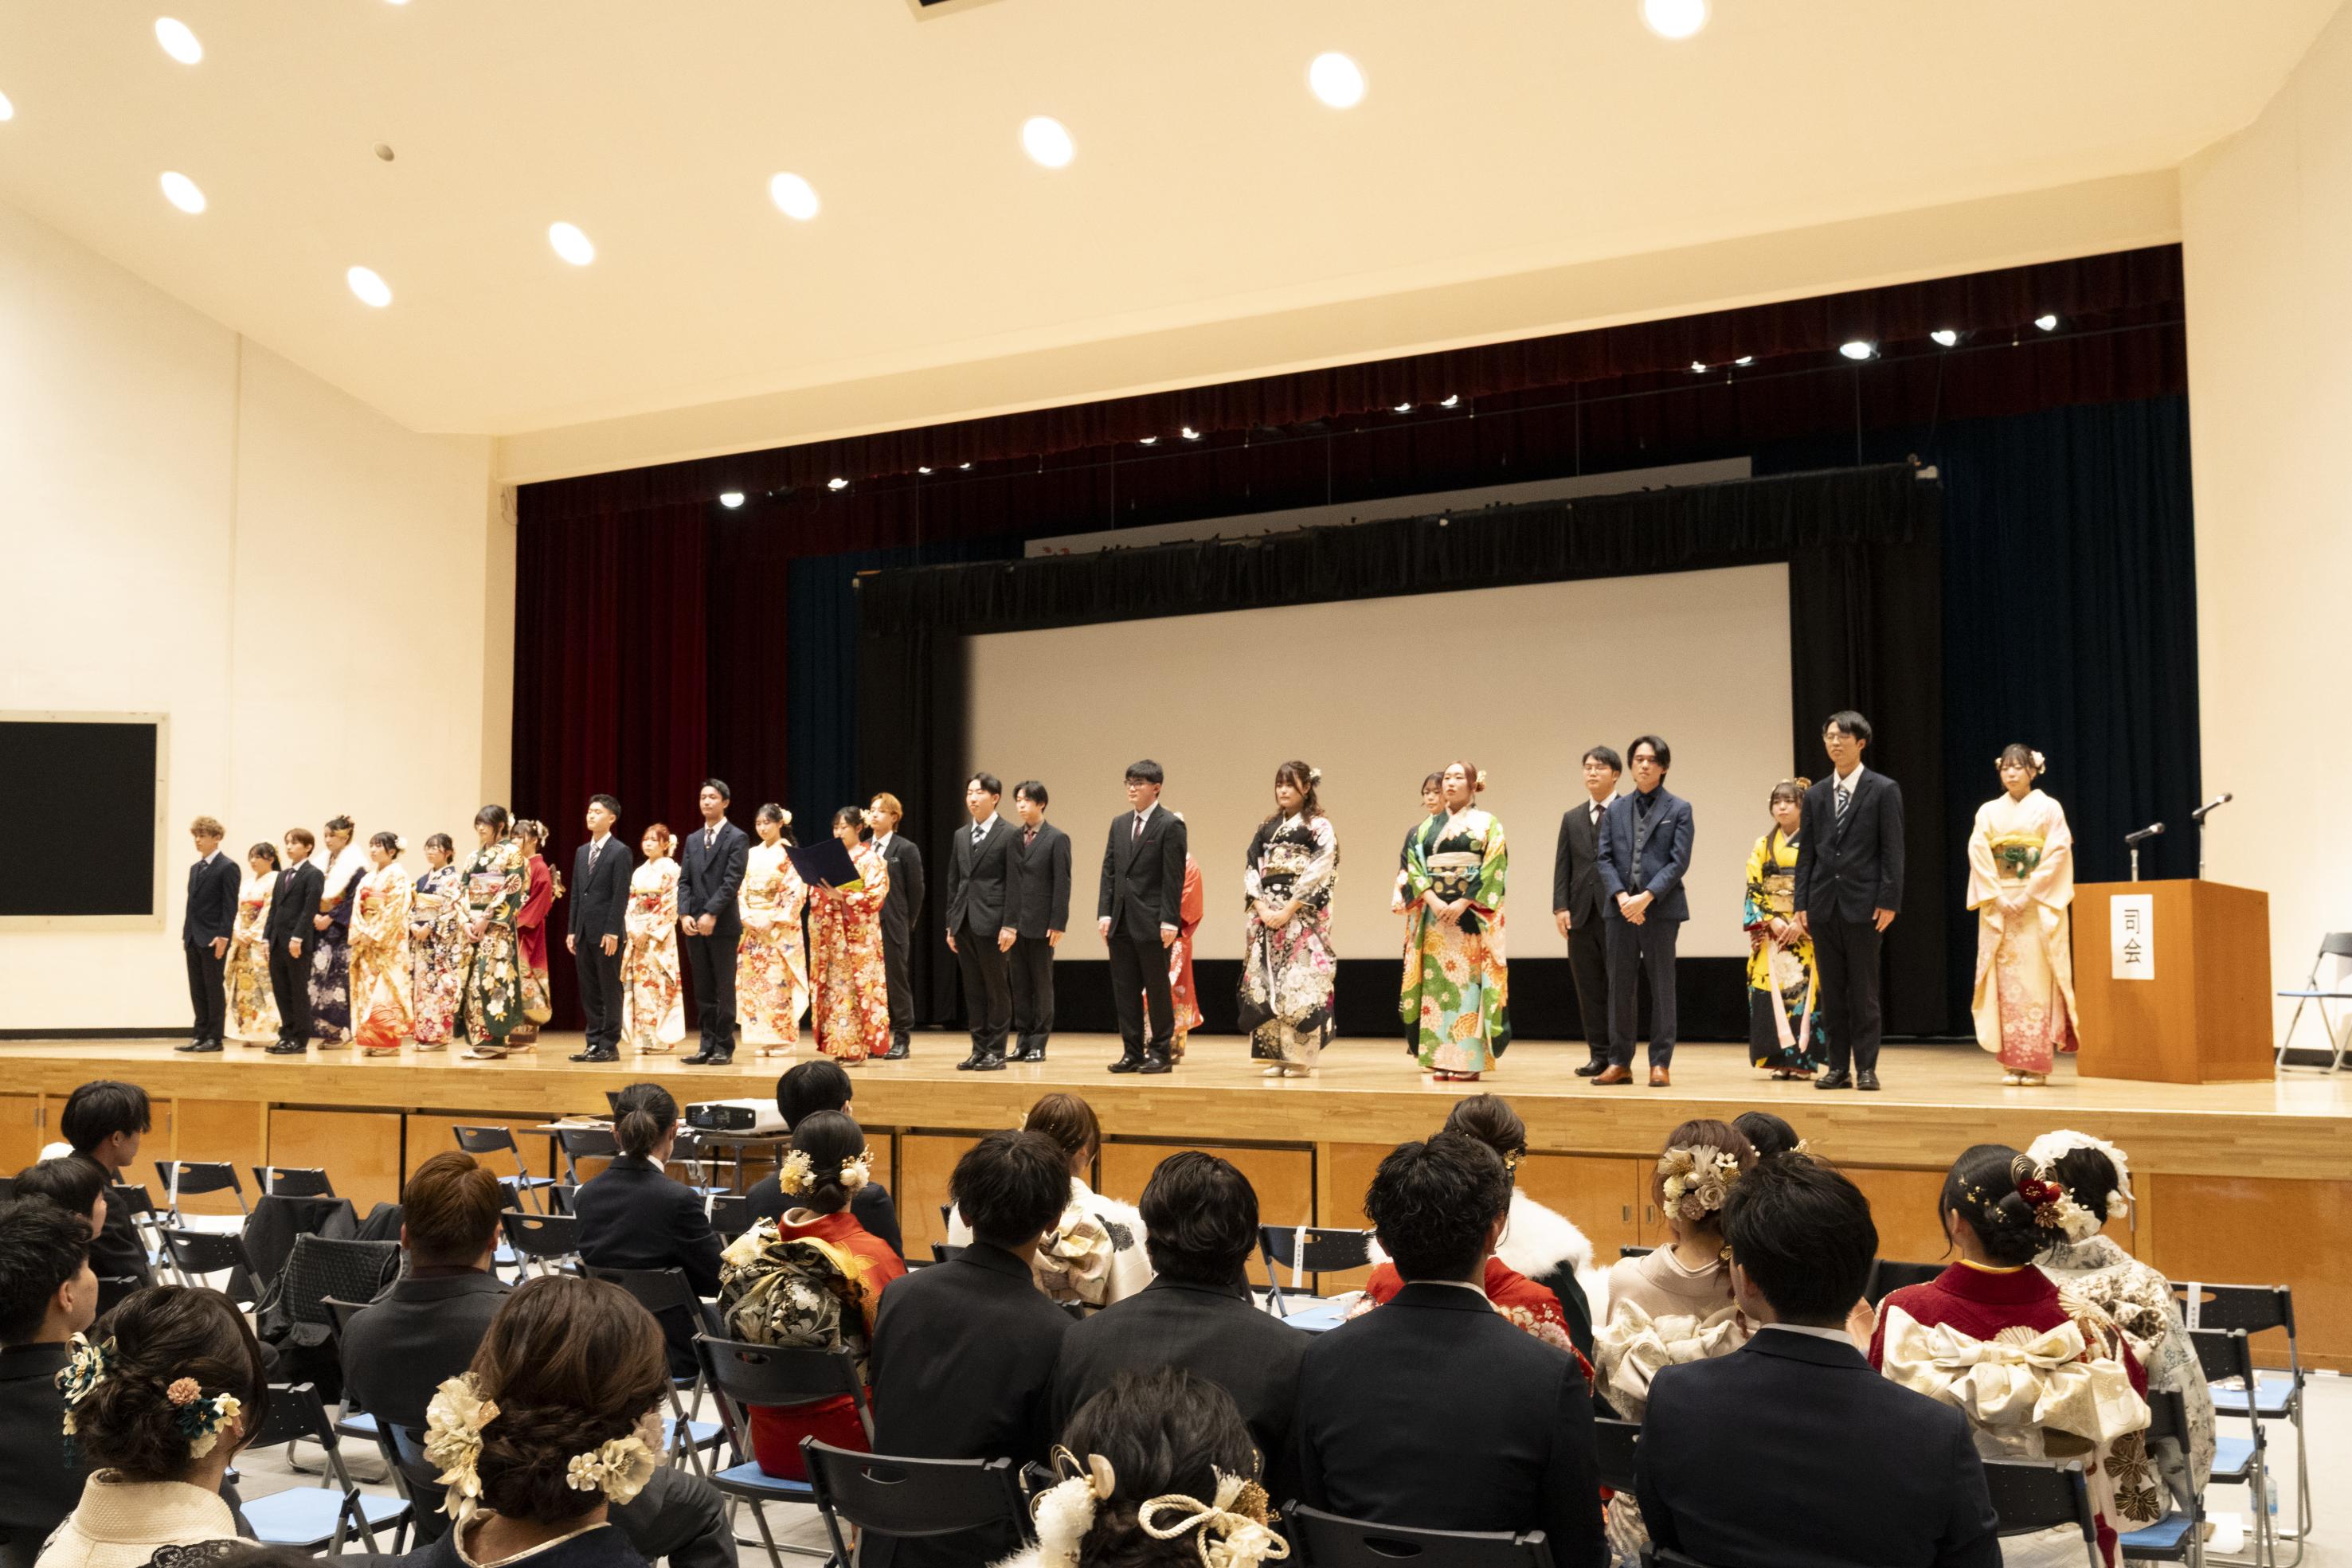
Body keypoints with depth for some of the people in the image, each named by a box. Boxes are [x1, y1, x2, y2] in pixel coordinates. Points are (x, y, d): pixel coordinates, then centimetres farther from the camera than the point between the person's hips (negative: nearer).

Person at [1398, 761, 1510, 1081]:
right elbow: (1413, 865, 5)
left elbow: (1494, 869, -6)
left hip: (1470, 913, -4)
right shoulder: (1428, 826, 14)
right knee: (1436, 980, 0)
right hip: (1434, 912, 4)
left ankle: (1468, 1061, -5)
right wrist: (1432, 899, -11)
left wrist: (1463, 903, -16)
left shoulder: (1487, 824, 3)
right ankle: (1440, 1060, 3)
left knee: (1467, 981, -7)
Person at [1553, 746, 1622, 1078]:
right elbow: (1562, 866, 11)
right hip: (1582, 915, 5)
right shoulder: (1571, 818, 15)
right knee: (1589, 990, 6)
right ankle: (1599, 1055, 12)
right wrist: (1561, 907, 0)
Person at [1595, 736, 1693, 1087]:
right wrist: (1621, 895, -10)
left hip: (1661, 908, -3)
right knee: (1620, 986, 5)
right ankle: (1620, 1062, 11)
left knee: (1662, 986, 2)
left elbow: (1679, 861, -6)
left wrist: (1647, 896, -16)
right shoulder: (1615, 811, 12)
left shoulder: (1679, 809, 2)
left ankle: (1660, 1064, 6)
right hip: (1620, 909, 3)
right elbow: (1605, 859, 6)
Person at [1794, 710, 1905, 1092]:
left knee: (1863, 991, 0)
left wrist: (1889, 901, -12)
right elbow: (1806, 853, 11)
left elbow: (1892, 850, -5)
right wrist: (1801, 904, 5)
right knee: (1832, 992, 7)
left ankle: (1866, 1068, 6)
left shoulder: (1884, 790, -1)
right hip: (1823, 905, 4)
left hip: (1864, 904, -4)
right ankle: (1838, 1067, 12)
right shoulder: (1815, 795, 12)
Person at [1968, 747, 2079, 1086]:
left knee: (2036, 980, -6)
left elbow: (2058, 854, -6)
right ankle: (2011, 1063, 3)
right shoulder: (1989, 811, 10)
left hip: (2039, 906, -3)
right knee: (2005, 981, 0)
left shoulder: (2048, 808, 2)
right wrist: (1997, 897, -10)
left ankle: (2038, 1063, -3)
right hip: (1998, 905, 3)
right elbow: (1978, 854, 2)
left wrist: (2029, 895, -14)